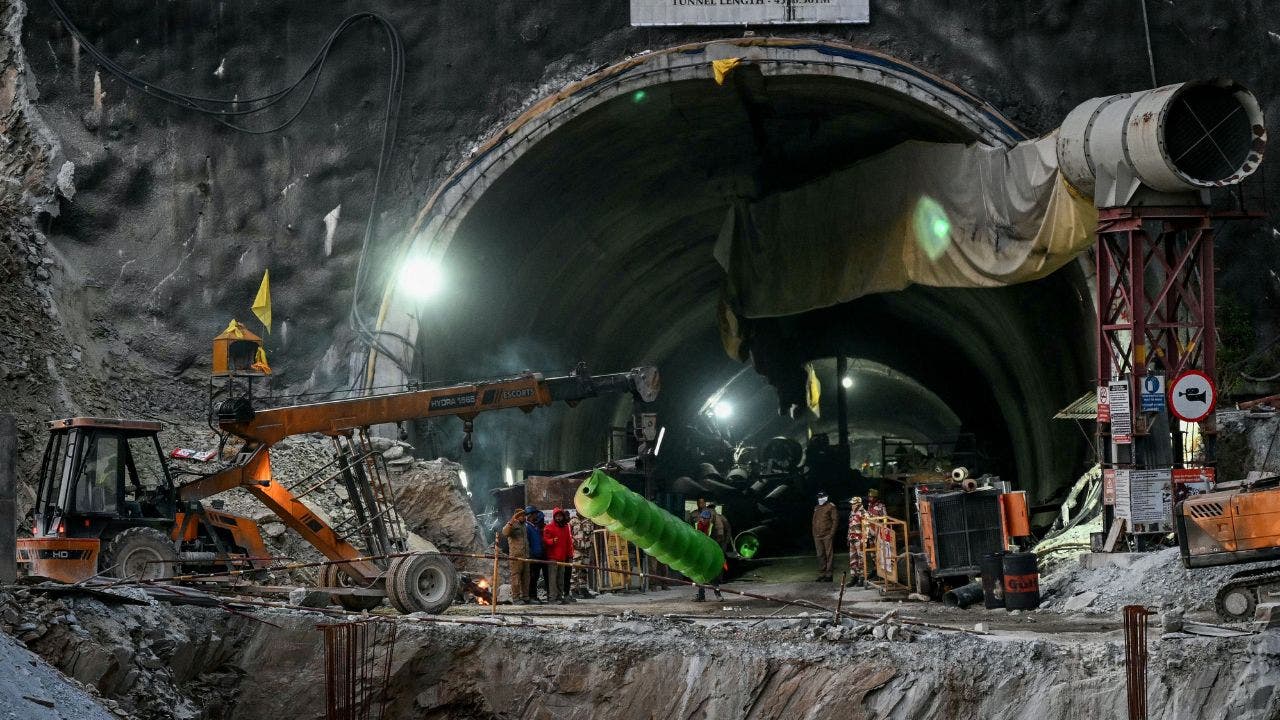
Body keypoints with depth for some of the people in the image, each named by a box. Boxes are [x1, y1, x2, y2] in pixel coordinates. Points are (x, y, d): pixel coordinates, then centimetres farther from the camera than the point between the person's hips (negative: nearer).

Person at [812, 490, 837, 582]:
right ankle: (821, 574, 12)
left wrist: (832, 533, -12)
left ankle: (828, 575, -3)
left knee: (828, 555, -5)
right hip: (817, 536, 6)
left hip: (827, 535, -6)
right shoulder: (816, 508, 18)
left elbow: (834, 520, -6)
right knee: (820, 555, 8)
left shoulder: (831, 507, -1)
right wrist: (814, 533, 12)